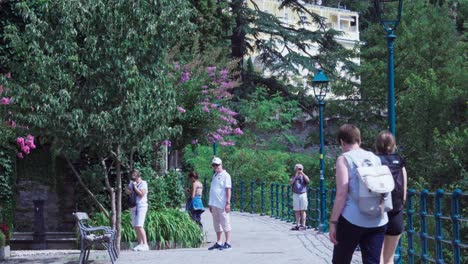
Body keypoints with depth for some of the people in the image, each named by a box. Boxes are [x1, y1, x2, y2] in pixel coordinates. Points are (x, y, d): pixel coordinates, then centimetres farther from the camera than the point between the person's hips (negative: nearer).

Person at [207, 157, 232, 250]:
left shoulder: (225, 175, -5)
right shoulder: (214, 176, 19)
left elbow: (228, 190, -11)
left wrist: (228, 203, -18)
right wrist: (211, 204, 20)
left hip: (222, 204, -8)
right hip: (214, 204, 8)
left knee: (225, 223, -6)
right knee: (217, 224, 11)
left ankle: (228, 243, -4)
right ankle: (218, 242, 17)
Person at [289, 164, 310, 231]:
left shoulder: (304, 176, 6)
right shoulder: (293, 177, 11)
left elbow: (308, 181, -14)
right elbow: (291, 182, -8)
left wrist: (302, 174, -15)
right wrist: (296, 176, -13)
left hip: (303, 194, -2)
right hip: (295, 195, 2)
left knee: (302, 210, -3)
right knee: (297, 211, 4)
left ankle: (303, 225, -2)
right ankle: (297, 225, 9)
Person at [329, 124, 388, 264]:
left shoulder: (344, 159, -3)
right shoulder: (376, 158, 13)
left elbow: (342, 193, -10)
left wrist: (333, 222, -8)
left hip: (352, 220, -4)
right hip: (377, 221, 4)